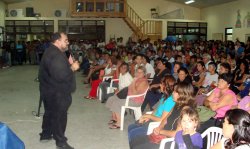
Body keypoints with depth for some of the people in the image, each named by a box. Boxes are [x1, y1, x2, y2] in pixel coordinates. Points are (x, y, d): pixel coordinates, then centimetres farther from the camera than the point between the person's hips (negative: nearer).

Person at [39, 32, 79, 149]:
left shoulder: (53, 52, 10)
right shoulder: (55, 55, -26)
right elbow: (60, 75, -34)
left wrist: (69, 65, 1)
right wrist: (72, 68, -21)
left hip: (50, 90, 11)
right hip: (56, 93, -11)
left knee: (50, 112, 23)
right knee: (59, 116, 2)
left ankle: (46, 134, 40)